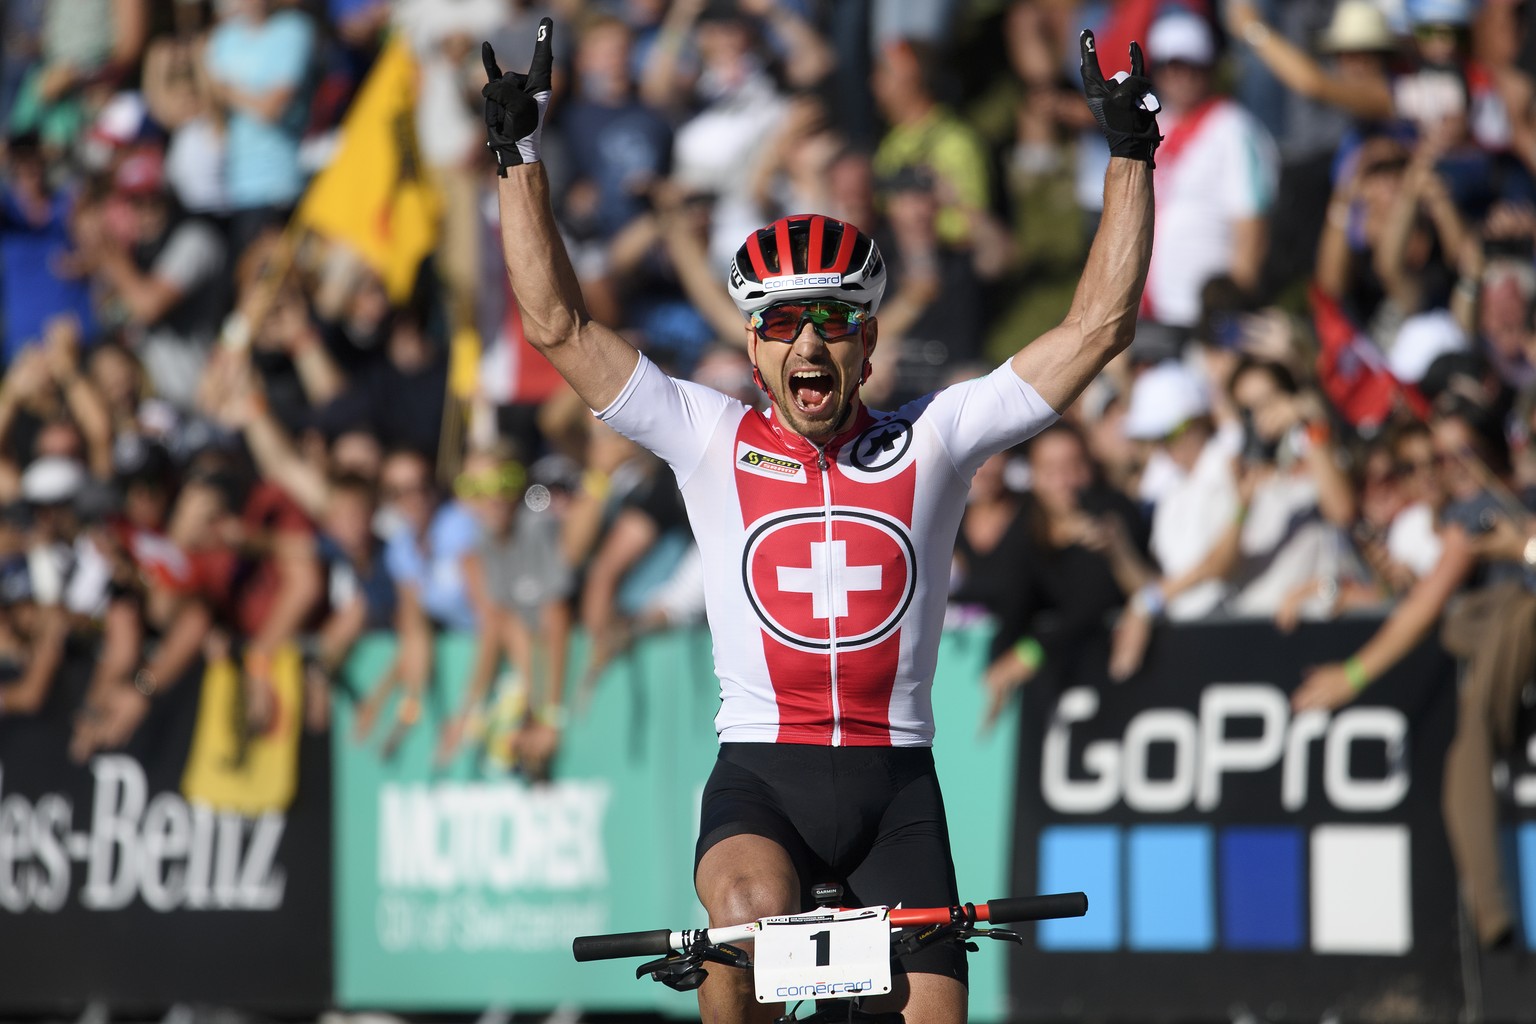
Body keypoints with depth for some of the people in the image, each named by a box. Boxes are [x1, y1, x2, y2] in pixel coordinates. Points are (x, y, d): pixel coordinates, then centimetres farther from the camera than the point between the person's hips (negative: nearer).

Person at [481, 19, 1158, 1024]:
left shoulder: (929, 442, 7)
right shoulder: (714, 442, 7)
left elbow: (1098, 325, 5)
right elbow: (558, 325, 4)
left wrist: (1130, 158, 0)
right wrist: (522, 155, 0)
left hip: (895, 788, 2)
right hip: (761, 777, -2)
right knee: (754, 914, -33)